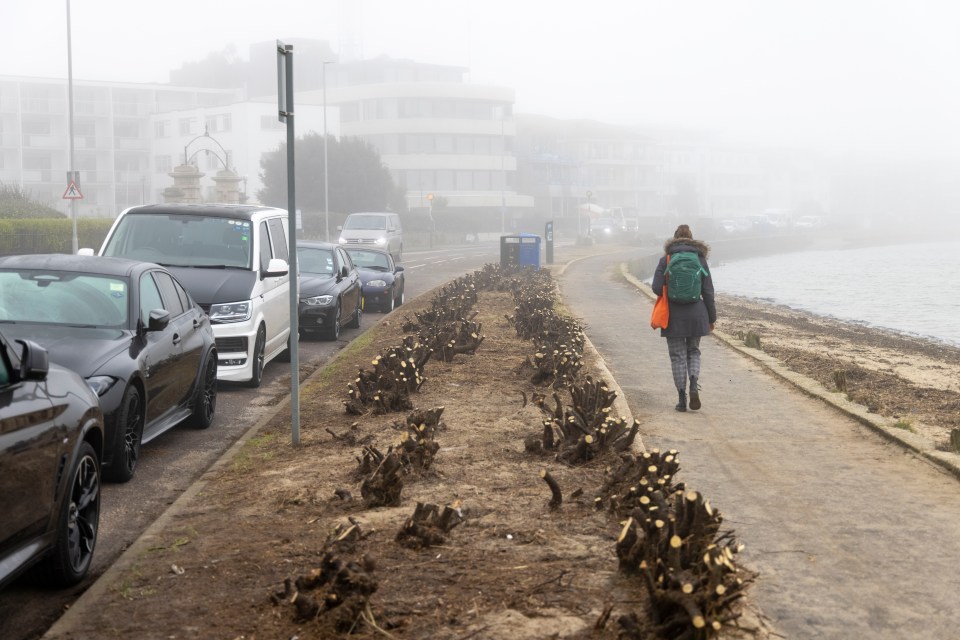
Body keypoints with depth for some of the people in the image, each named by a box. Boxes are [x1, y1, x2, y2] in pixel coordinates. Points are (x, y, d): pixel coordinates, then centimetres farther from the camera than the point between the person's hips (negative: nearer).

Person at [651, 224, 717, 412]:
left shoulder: (665, 260, -4)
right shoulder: (700, 259, 1)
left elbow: (657, 288, -10)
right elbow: (708, 291, 2)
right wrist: (712, 318, 10)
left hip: (673, 316, -2)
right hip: (696, 315, 2)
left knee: (678, 356, 6)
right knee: (693, 352, 17)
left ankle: (682, 399, 4)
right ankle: (694, 386, -7)